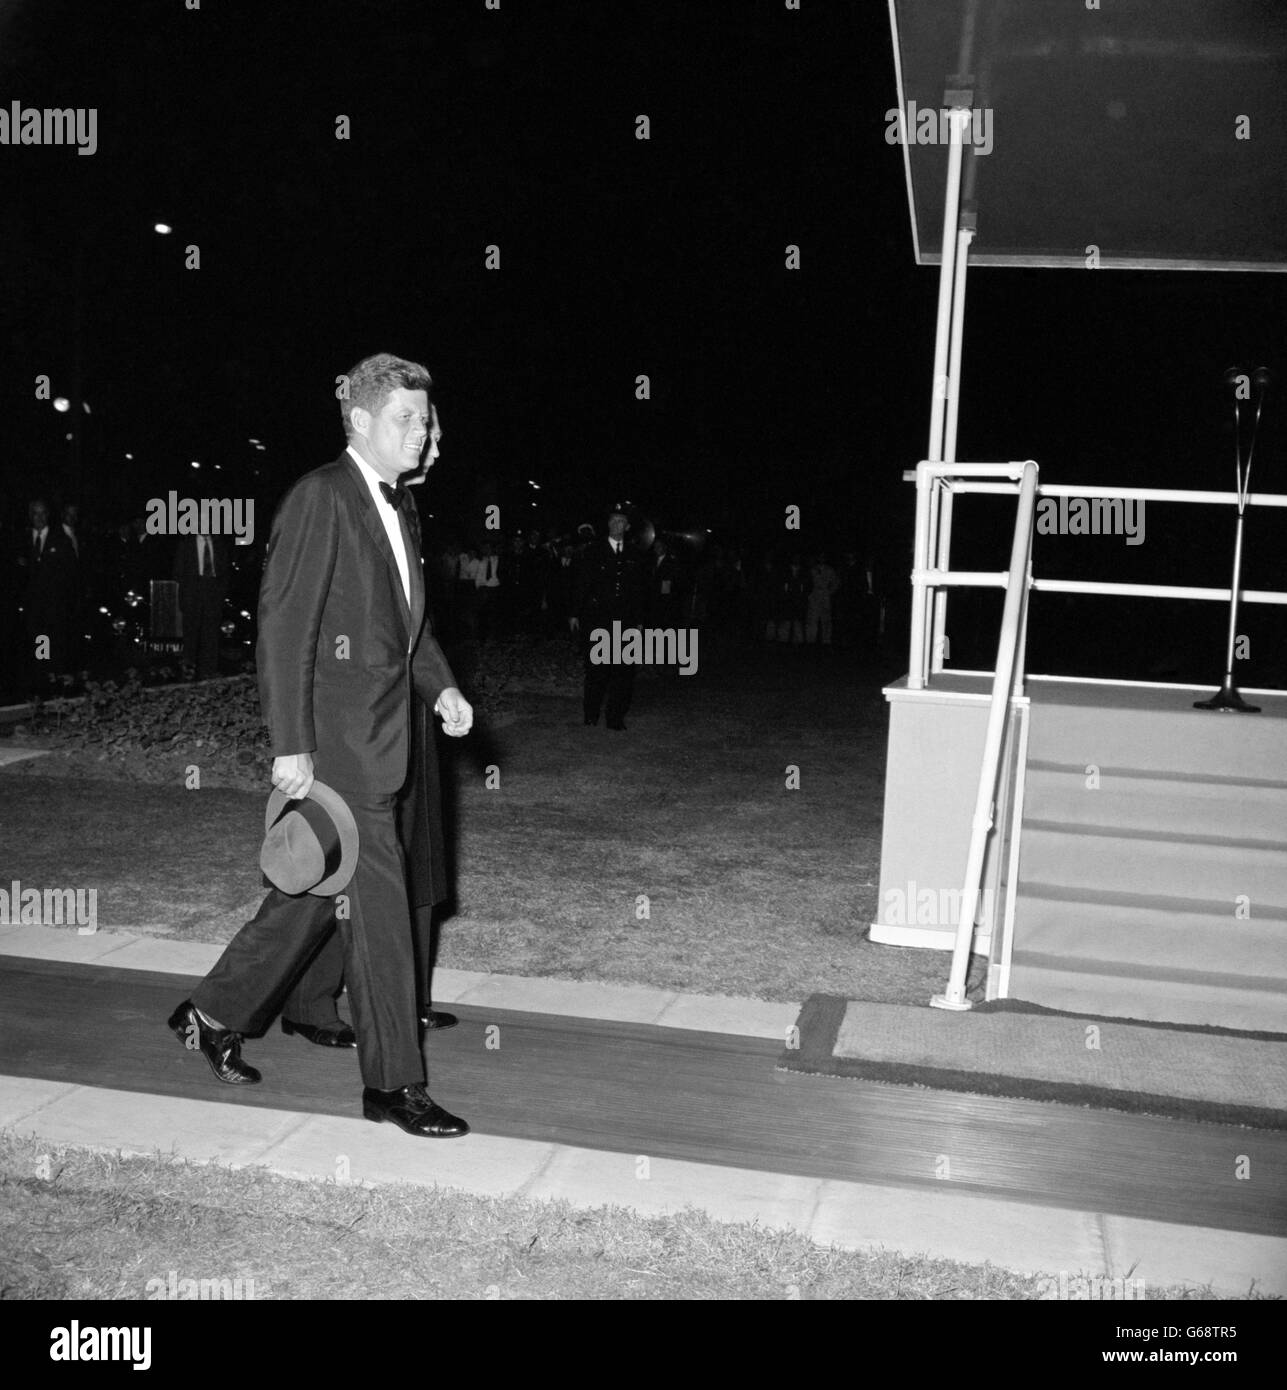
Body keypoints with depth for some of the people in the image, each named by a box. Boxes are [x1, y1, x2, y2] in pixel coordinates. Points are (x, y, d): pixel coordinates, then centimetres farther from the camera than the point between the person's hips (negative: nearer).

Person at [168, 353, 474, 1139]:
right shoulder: (320, 498, -11)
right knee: (378, 905, -3)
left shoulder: (402, 506, 16)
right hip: (340, 736, -9)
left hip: (393, 733, 9)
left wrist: (441, 687, 7)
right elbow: (284, 627, -15)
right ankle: (393, 1083, 9)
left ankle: (216, 1015, 33)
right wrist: (290, 746, -18)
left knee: (319, 892, 16)